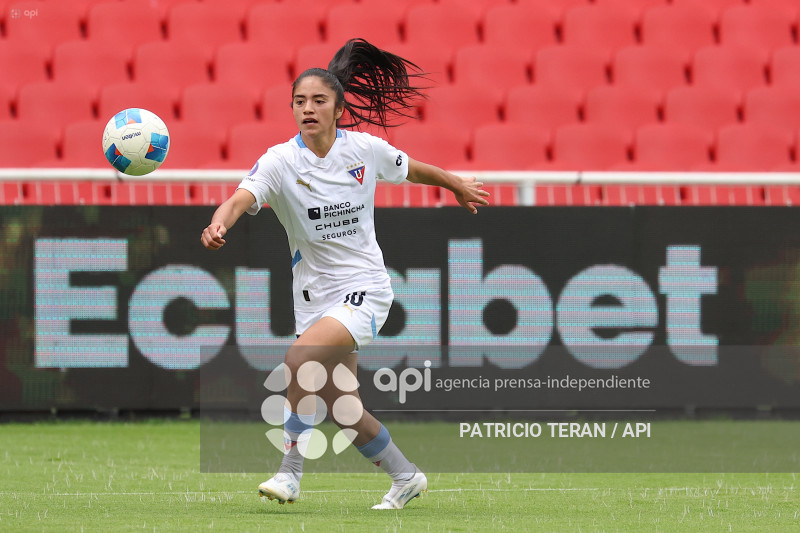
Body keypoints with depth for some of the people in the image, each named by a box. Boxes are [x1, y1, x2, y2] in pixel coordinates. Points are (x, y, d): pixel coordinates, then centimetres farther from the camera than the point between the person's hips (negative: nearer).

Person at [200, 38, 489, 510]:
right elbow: (241, 198, -28)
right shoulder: (280, 161, -10)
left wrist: (458, 185, 32)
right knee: (339, 406, 9)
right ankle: (406, 477, 30)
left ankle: (291, 472, -18)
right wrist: (219, 225, -51)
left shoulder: (365, 149, -6)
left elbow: (411, 169, 15)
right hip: (315, 294, 3)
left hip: (364, 288, -3)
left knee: (300, 358, -26)